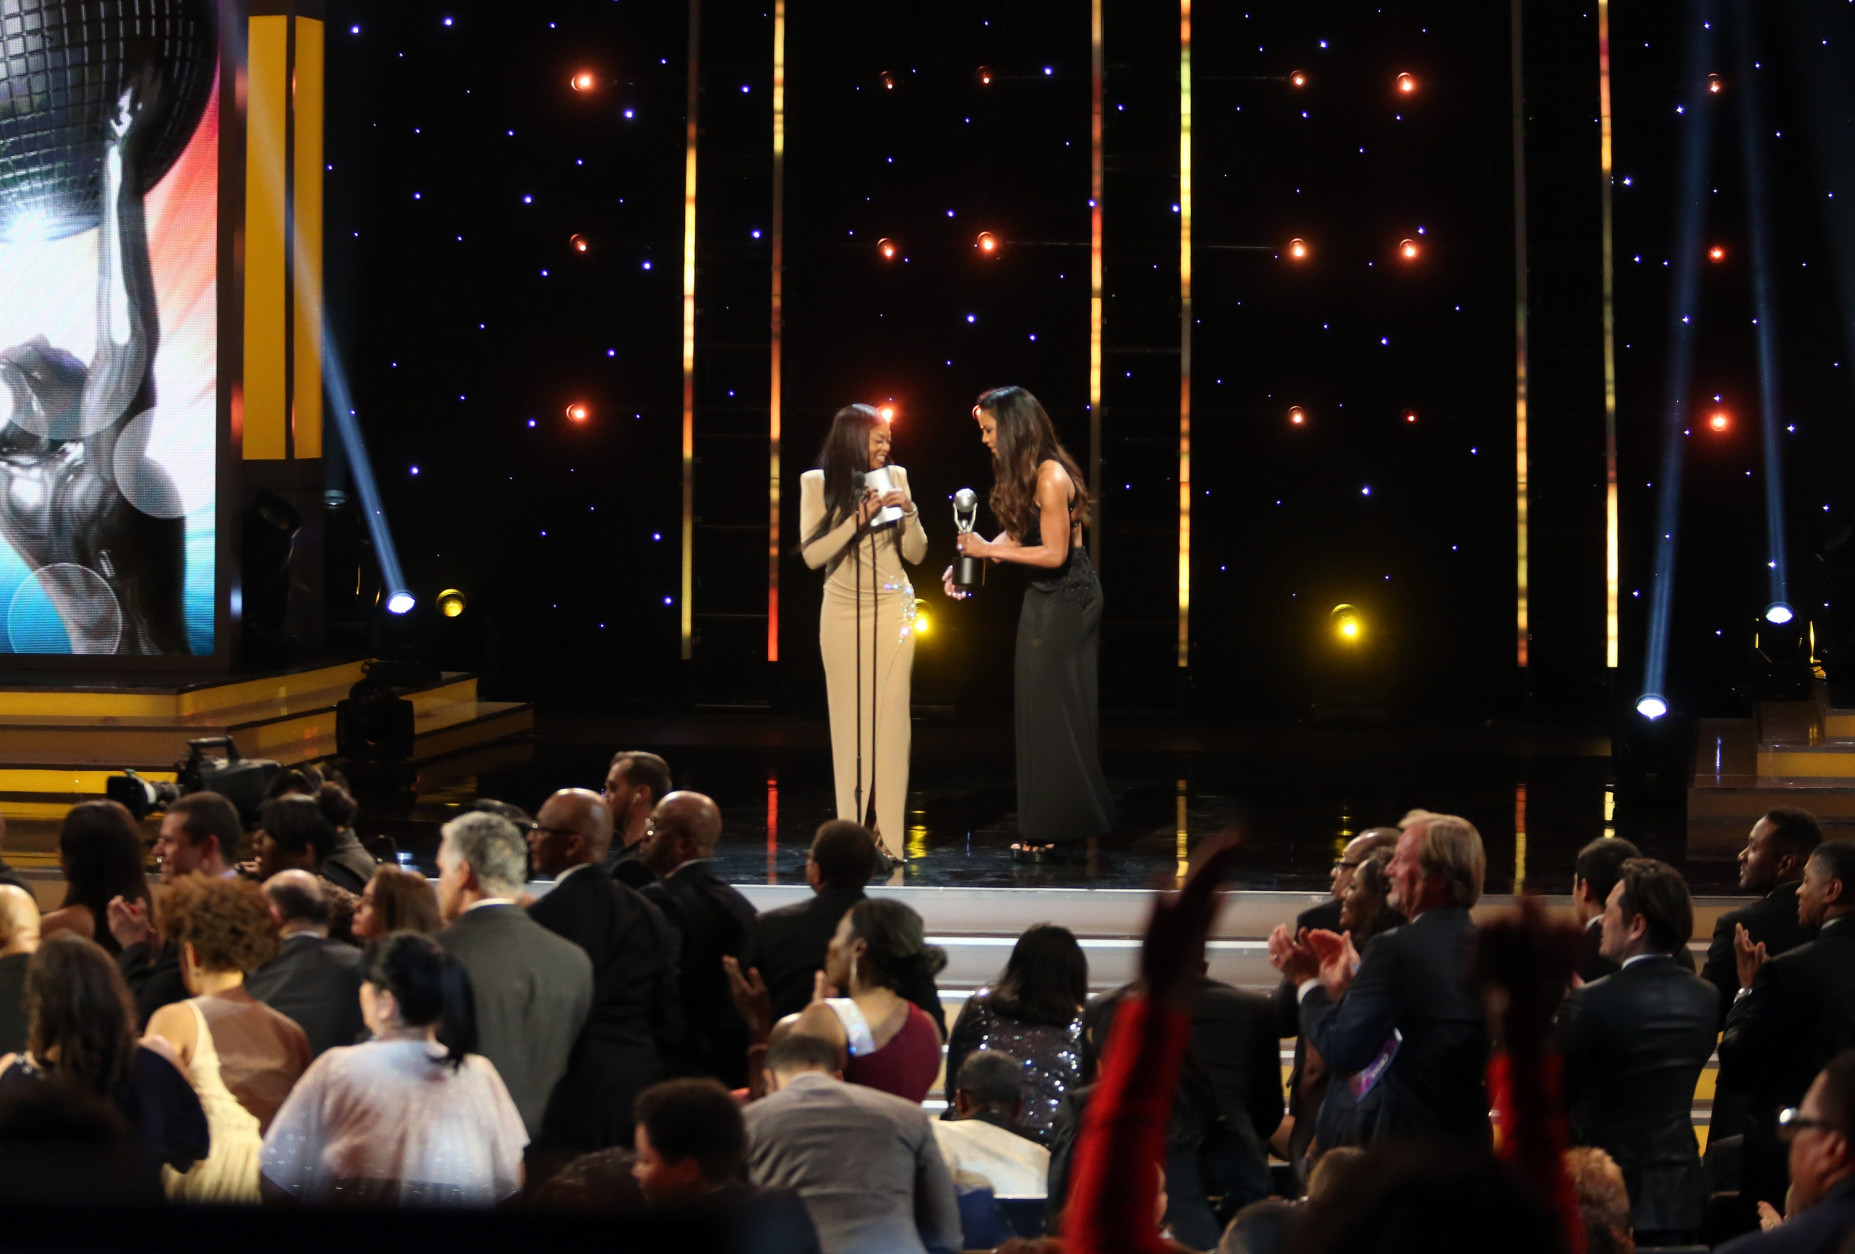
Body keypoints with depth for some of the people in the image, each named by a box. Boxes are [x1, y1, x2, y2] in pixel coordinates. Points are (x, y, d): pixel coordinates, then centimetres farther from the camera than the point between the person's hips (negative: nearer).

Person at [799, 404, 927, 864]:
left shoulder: (895, 477, 2)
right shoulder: (817, 483, -2)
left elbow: (916, 554, 6)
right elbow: (812, 554, -9)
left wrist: (909, 511, -10)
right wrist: (858, 518, -16)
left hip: (892, 610, 1)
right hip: (842, 613, -1)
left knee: (890, 719, -4)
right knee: (849, 719, 0)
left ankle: (887, 834, -4)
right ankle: (852, 831, 3)